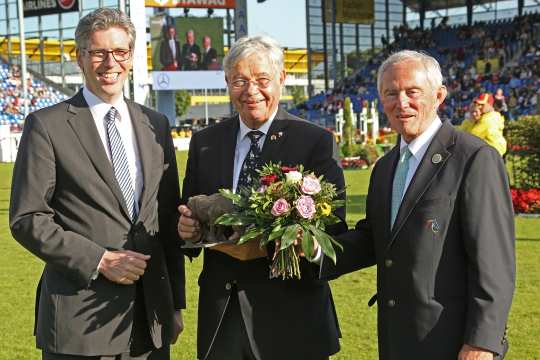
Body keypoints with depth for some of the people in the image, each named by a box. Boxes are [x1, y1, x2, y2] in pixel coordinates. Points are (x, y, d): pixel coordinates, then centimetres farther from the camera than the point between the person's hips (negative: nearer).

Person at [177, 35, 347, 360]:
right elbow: (189, 217, 12)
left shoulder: (317, 142, -5)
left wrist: (267, 246, -24)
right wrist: (188, 230, -11)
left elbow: (333, 230, -10)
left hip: (291, 319, -3)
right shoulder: (204, 143, 8)